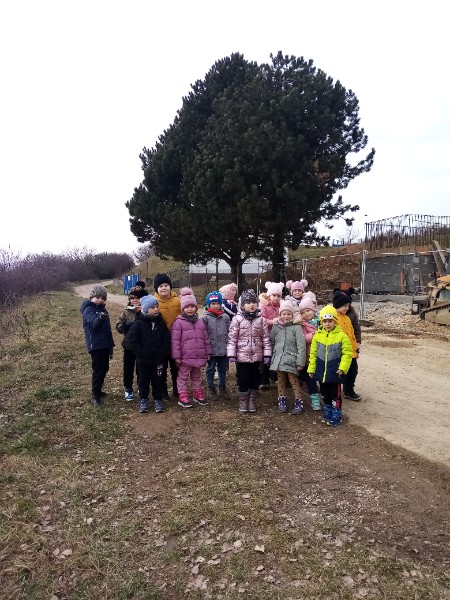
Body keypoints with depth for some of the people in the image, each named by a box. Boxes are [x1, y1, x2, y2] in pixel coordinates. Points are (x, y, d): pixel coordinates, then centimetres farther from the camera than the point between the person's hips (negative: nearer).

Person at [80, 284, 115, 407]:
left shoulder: (102, 309, 13)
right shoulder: (88, 309, -11)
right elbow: (93, 323, -31)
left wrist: (111, 345, 18)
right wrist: (100, 318, -53)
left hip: (105, 344, 8)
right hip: (95, 345, -8)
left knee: (104, 368, 15)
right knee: (98, 370, -5)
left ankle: (98, 390, 30)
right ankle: (95, 396, 4)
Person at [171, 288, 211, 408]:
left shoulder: (199, 321, 10)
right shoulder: (178, 322, -9)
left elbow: (205, 338, 14)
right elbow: (175, 340, -11)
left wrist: (208, 352, 13)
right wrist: (176, 356, -14)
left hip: (199, 356, 6)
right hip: (185, 357, -6)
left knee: (197, 376, 19)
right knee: (183, 377, 6)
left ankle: (198, 394, 31)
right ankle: (183, 397, 15)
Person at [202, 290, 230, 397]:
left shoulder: (225, 317, 2)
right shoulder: (205, 317, -7)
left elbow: (229, 332, 7)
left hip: (224, 349, 3)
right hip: (211, 349, -3)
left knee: (223, 368, 16)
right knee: (211, 369, 10)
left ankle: (222, 386, 31)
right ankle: (211, 387, 23)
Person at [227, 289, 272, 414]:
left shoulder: (261, 319, 1)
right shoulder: (237, 319, -6)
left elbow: (266, 338, 2)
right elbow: (232, 338, -6)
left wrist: (267, 355, -2)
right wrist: (231, 355, -11)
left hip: (257, 356, 2)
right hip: (242, 356, -2)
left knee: (255, 380, 12)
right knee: (243, 380, 6)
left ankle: (252, 401, 27)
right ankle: (243, 401, 23)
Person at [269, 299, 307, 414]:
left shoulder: (296, 327, -6)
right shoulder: (276, 327, 7)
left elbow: (301, 345, -9)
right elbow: (271, 342, 14)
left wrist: (300, 362, -12)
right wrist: (270, 358, 12)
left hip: (291, 358, -4)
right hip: (278, 357, 4)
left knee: (293, 380, -2)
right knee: (280, 380, 12)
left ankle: (299, 401, 10)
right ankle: (282, 399, 25)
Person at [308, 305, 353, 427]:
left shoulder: (341, 336, -10)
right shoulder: (317, 335, 0)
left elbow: (347, 353, -9)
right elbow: (313, 354, 5)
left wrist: (342, 368, -17)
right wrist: (311, 368, 4)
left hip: (334, 372, -4)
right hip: (321, 371, 4)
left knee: (335, 395, 5)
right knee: (325, 394, 18)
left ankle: (336, 416, 18)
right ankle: (327, 414, 33)